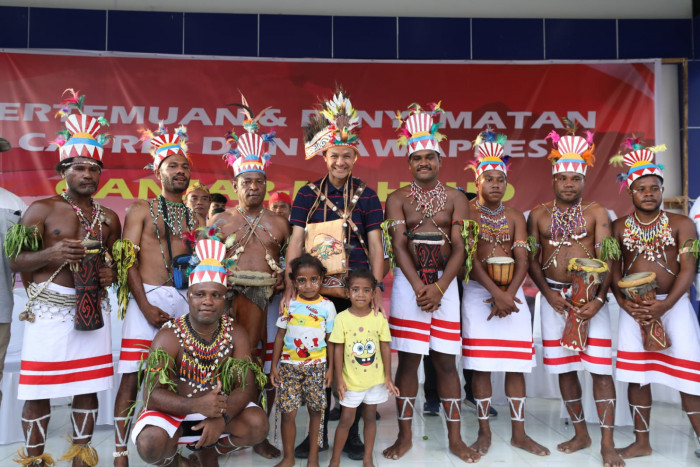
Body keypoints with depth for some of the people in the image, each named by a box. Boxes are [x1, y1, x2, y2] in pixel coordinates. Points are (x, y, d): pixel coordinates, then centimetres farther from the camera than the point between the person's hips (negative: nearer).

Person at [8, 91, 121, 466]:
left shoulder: (109, 219, 11)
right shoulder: (42, 209, -1)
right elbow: (15, 260, -2)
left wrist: (111, 273, 0)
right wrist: (51, 255, -20)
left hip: (93, 310, 3)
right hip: (49, 310, -3)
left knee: (87, 388, 9)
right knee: (38, 391, 3)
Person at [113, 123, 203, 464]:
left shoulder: (195, 217, 17)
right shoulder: (141, 210, 6)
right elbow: (129, 260, -3)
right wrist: (146, 306, -12)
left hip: (185, 299, 3)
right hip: (148, 297, -3)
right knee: (132, 377, -5)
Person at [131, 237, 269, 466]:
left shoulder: (236, 334, -8)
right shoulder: (169, 336, -15)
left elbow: (247, 386, -14)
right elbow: (151, 394, -22)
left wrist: (221, 418, -34)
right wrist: (196, 405, -40)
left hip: (222, 409, 2)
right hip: (175, 410, -2)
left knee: (258, 424, -23)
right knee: (150, 444, -32)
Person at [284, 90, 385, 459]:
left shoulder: (366, 196, 4)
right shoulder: (307, 194, 6)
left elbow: (375, 244, 1)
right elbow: (296, 241, 2)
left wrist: (377, 289, -8)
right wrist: (290, 286, -7)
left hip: (355, 290, -1)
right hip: (315, 289, 1)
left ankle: (351, 432, 22)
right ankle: (317, 433, 23)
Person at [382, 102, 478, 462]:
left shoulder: (455, 199, 5)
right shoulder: (397, 199, 4)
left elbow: (458, 248, -2)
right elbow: (398, 246, -6)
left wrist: (438, 288, -14)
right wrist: (419, 287, -16)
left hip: (445, 282, 1)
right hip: (408, 282, 0)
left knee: (445, 361, 6)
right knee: (407, 361, 4)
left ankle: (455, 438, 20)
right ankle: (404, 437, 18)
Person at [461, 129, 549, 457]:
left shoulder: (515, 217, 10)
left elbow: (522, 261, 2)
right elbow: (469, 257, -11)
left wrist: (508, 294, -14)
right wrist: (495, 293, -19)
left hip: (512, 292, 4)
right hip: (478, 291, -3)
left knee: (516, 363, 6)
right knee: (481, 364, 0)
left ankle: (518, 433, 18)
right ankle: (484, 431, 14)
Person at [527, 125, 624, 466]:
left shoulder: (596, 213, 1)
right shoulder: (538, 215, 6)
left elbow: (605, 258, -7)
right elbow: (532, 259, 4)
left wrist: (599, 299, -19)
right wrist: (548, 293, -9)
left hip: (590, 296, -2)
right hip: (554, 296, 2)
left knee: (600, 368, -3)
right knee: (564, 367, 9)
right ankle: (580, 434, 24)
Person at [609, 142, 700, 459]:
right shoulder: (619, 227, 5)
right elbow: (614, 270, 3)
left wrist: (665, 304, -20)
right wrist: (623, 302, -13)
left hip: (674, 305, -2)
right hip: (634, 308, 2)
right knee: (636, 376, 8)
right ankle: (641, 443, 22)